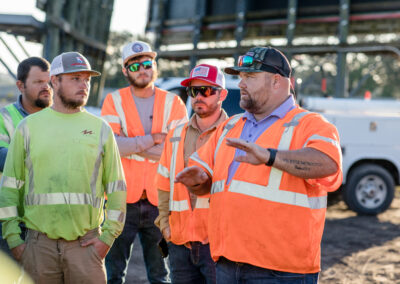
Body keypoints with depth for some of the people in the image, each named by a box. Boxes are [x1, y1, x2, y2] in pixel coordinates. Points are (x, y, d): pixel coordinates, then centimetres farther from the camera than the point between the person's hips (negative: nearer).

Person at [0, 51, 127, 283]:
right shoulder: (28, 127, 7)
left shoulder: (100, 128, 7)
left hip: (86, 244, 0)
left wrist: (108, 236, -1)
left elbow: (116, 188, 7)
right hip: (40, 244, 0)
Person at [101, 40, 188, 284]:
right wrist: (154, 138, -11)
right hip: (123, 199, 0)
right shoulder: (114, 101, 4)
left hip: (160, 200, 1)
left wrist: (130, 145, -10)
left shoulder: (173, 103, 5)